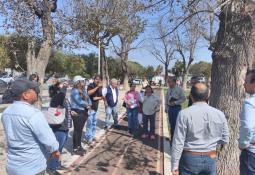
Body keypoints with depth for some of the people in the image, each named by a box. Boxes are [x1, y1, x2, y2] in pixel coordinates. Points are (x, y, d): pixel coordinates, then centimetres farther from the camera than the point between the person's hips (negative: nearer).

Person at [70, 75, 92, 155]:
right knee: (77, 130, -2)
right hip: (77, 112, -8)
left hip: (84, 112, 8)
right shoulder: (74, 91, -13)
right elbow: (79, 101, -22)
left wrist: (89, 105, -11)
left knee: (80, 130, 15)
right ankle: (75, 148, 7)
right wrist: (87, 105, -8)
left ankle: (79, 146, 27)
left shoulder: (83, 90, 14)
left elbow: (88, 99, 10)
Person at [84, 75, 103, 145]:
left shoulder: (100, 87, 9)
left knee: (94, 122, 15)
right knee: (90, 122, -8)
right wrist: (97, 87, -29)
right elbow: (89, 93, -29)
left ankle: (92, 136, 27)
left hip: (95, 107, 8)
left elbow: (102, 97, 12)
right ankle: (88, 138, 0)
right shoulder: (90, 85, -10)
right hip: (90, 107, -8)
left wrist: (97, 98, -9)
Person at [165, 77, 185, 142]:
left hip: (177, 108, -5)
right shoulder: (169, 90, 7)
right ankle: (172, 137, 27)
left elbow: (183, 99, -8)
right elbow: (166, 99, 15)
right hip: (170, 108, 5)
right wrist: (166, 107, 12)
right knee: (172, 123, 13)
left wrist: (175, 102, -16)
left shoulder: (179, 89, -8)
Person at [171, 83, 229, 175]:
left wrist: (175, 165, -7)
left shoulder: (184, 114, -17)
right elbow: (225, 140, 4)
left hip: (190, 159, -3)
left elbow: (178, 142, -16)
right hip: (211, 159, 3)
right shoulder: (219, 114, -6)